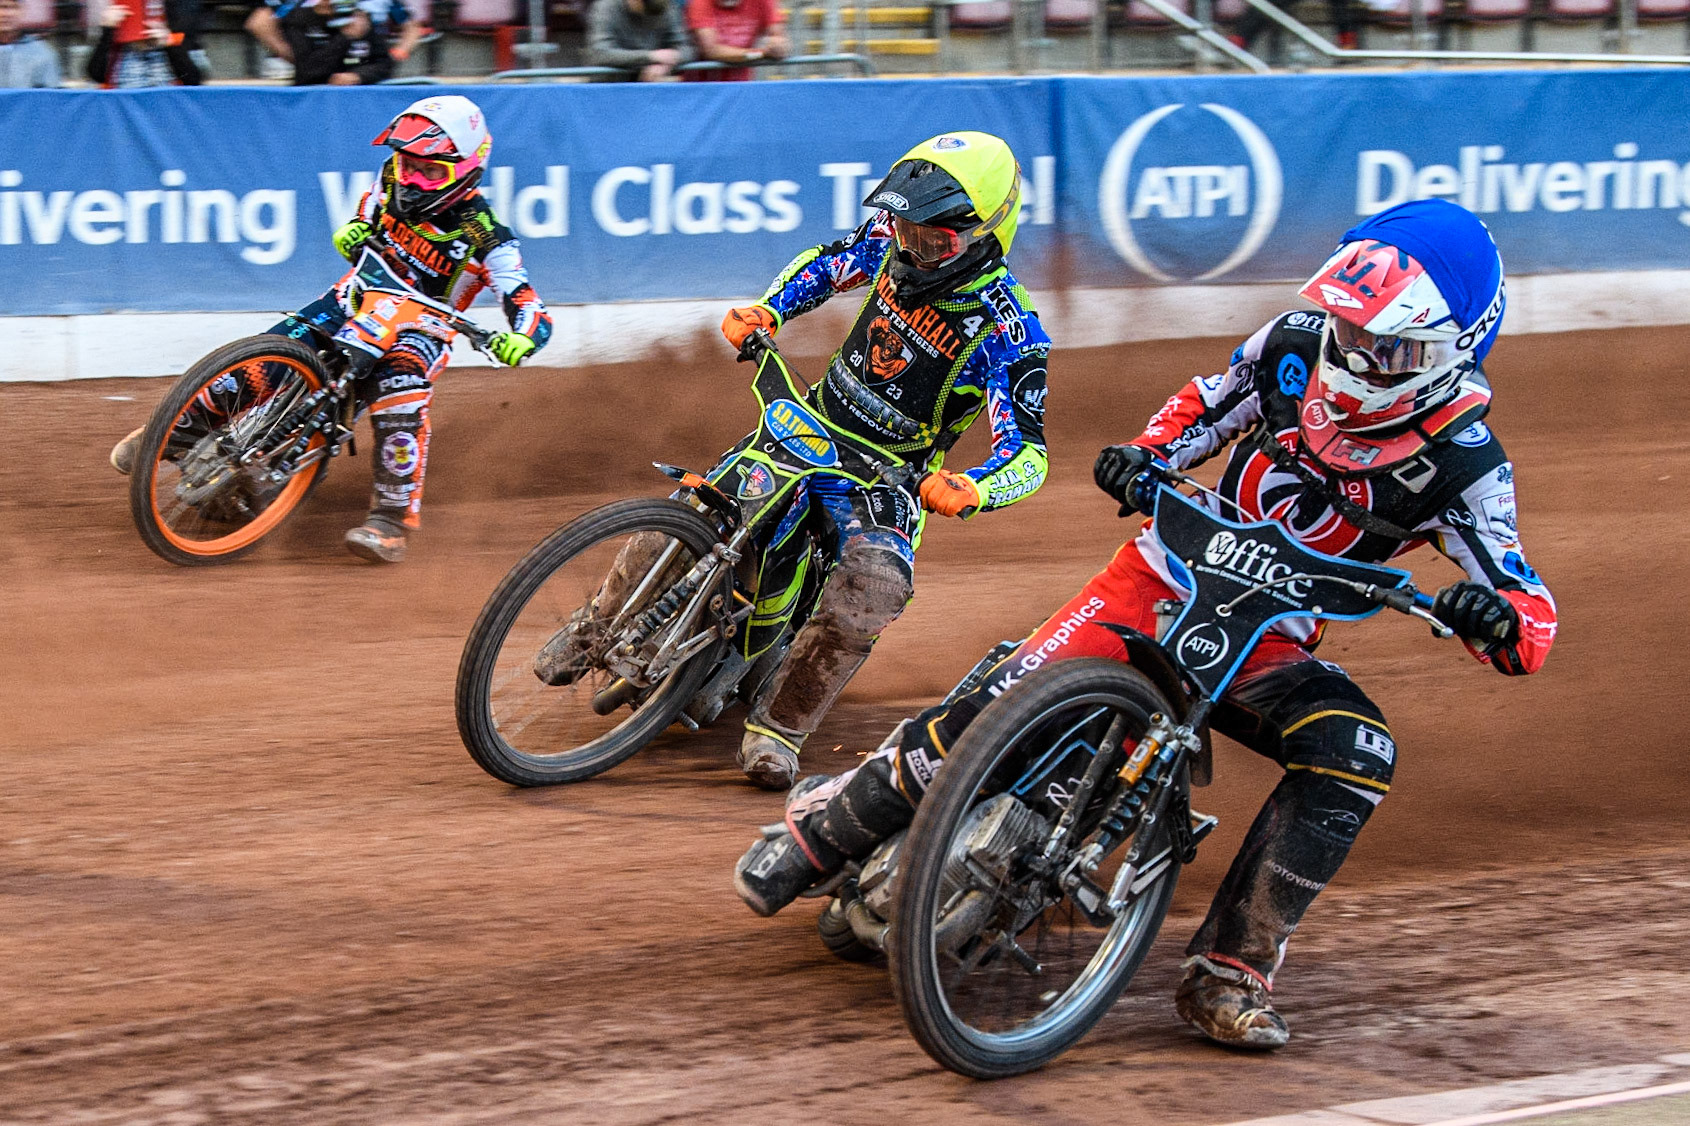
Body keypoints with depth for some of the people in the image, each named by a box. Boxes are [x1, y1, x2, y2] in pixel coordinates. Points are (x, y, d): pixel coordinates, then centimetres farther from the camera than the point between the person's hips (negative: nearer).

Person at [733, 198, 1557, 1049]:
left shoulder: (1464, 467, -17)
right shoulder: (1295, 346, -9)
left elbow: (1532, 625, -19)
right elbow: (1206, 406, 12)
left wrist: (1497, 619, -43)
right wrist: (1145, 456, -8)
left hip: (1269, 638, -1)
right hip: (1167, 575, 1)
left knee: (1357, 755, -31)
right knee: (995, 707, -17)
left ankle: (1229, 972, -22)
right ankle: (823, 827, 7)